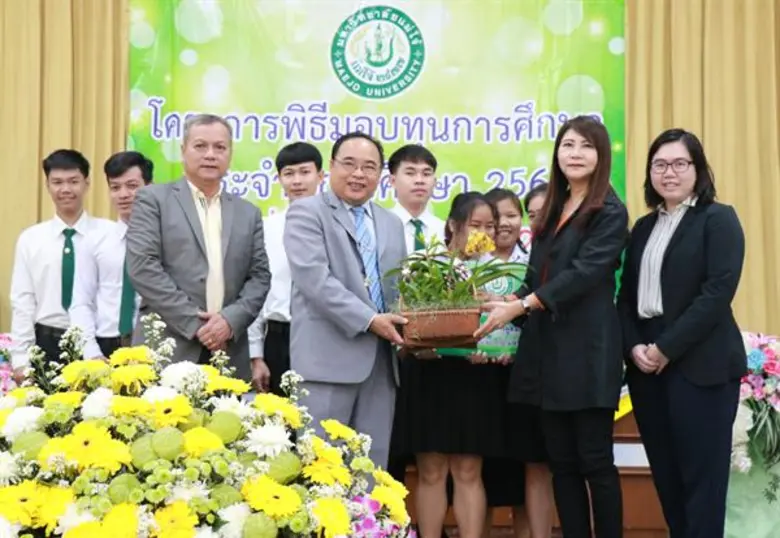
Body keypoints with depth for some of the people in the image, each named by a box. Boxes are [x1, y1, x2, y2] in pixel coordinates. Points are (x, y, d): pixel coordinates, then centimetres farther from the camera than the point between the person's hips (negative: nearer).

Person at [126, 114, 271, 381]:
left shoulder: (248, 213, 17)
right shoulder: (153, 199, 4)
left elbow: (260, 276, 11)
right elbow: (142, 266, -6)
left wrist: (231, 319, -8)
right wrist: (194, 322, -11)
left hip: (228, 354, 3)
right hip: (166, 349, -3)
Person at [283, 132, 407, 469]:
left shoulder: (391, 224, 20)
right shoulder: (307, 212, 0)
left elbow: (401, 289, 18)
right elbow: (315, 279, -13)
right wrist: (369, 320, -17)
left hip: (381, 361, 6)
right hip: (329, 356, -6)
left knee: (371, 466, 9)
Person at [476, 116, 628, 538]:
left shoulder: (609, 212, -5)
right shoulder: (552, 211, 17)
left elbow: (584, 272, -17)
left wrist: (521, 304, -24)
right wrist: (507, 307, 0)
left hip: (587, 352, -7)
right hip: (548, 350, 7)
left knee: (595, 462, -2)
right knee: (561, 463, 9)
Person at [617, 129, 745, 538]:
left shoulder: (718, 219, -2)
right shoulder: (644, 227, 17)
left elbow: (719, 290, -13)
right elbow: (626, 295, 13)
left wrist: (667, 348, -16)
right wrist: (633, 347, -5)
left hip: (699, 364, -6)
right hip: (645, 365, 6)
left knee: (701, 475, -2)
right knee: (665, 474, 9)